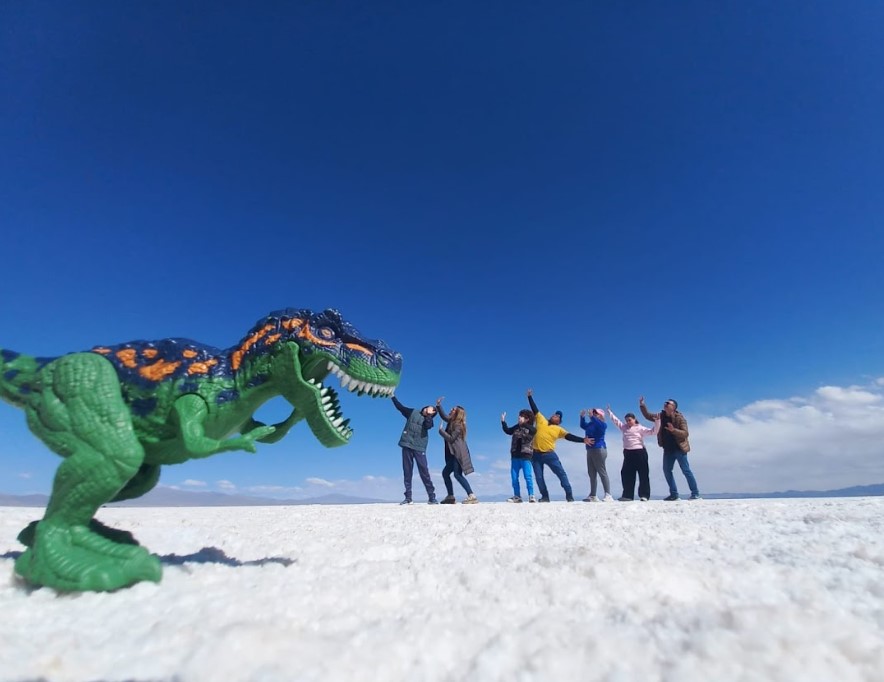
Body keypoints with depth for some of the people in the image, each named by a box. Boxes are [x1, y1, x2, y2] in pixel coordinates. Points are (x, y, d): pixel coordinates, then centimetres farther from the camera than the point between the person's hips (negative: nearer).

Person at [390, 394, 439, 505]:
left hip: (419, 448, -2)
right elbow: (400, 407, 14)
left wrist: (428, 414, -20)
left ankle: (431, 497, -2)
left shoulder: (429, 420, 3)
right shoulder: (413, 412, 9)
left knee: (424, 472, -7)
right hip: (407, 445, 2)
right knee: (407, 472, 4)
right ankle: (408, 497, 9)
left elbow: (427, 426, -18)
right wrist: (392, 396, 14)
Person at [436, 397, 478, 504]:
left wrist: (441, 431, -9)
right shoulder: (452, 422, 13)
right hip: (453, 454, 10)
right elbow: (444, 416, 29)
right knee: (445, 473, 14)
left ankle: (472, 496, -23)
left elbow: (451, 439, -20)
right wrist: (438, 406, 20)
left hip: (458, 454, -10)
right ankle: (451, 497, 20)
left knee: (458, 475, -19)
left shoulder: (458, 425, -13)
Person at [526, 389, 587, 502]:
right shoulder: (541, 421, 7)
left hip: (549, 454, -1)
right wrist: (530, 397, 10)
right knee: (539, 477, 2)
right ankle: (545, 497, 15)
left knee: (561, 474, -2)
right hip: (536, 454, 1)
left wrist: (583, 440, -18)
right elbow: (534, 409, 9)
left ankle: (569, 495, 7)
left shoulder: (558, 429, 3)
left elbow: (570, 437, -6)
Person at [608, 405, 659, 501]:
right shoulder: (624, 427, 13)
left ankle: (644, 495, 3)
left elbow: (653, 431, -8)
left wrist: (657, 421, -20)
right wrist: (609, 411, 28)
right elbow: (615, 420, 23)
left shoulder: (640, 428, -2)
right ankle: (627, 495, 13)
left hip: (640, 452, -5)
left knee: (643, 474, -1)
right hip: (628, 453, 5)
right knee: (626, 474, 6)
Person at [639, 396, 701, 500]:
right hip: (668, 450, 7)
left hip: (679, 449, -6)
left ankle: (695, 493, 11)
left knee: (686, 471, 0)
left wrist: (673, 430, -33)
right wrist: (642, 405, -4)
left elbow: (685, 433, -18)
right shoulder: (660, 416, 3)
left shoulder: (679, 418, -14)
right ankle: (674, 494, 18)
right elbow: (648, 416, 9)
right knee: (666, 470, 8)